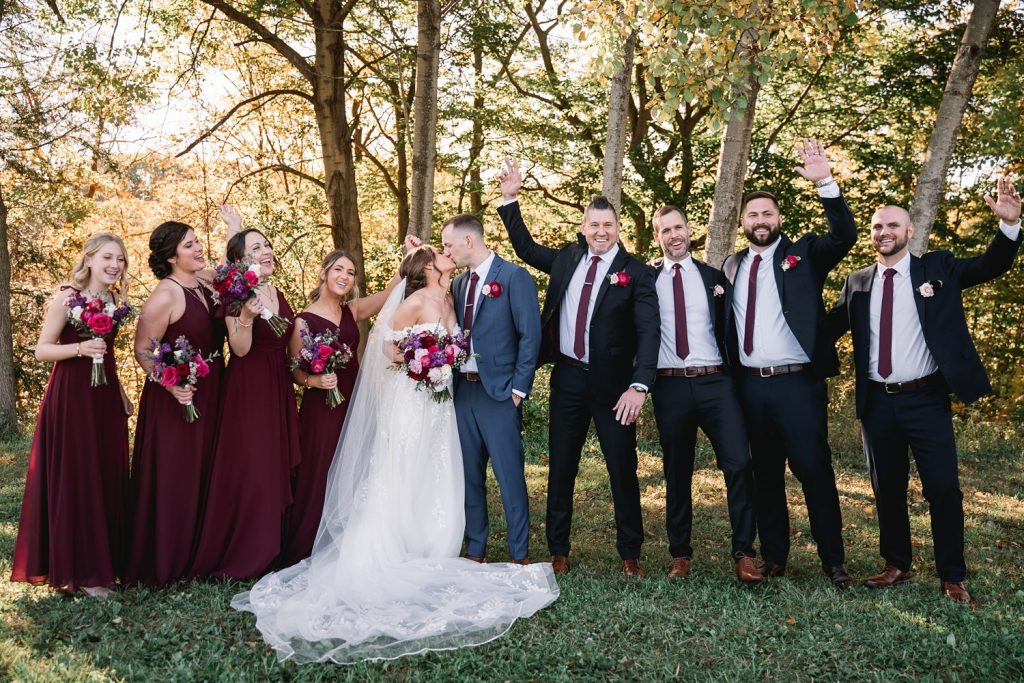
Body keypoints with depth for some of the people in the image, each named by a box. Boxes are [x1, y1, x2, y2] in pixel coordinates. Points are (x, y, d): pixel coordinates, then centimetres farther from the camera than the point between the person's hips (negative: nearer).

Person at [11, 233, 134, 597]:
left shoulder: (113, 300, 11)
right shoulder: (67, 297, -9)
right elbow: (41, 350, -10)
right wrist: (80, 348, -26)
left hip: (105, 397, 7)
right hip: (72, 397, -7)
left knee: (109, 479, 10)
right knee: (76, 481, -2)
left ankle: (106, 560, 23)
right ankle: (80, 571, 8)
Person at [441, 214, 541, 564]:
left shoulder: (514, 276, -6)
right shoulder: (458, 283, 14)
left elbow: (530, 335, -10)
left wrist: (518, 388, -12)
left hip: (498, 391, -7)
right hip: (463, 390, 7)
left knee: (510, 475, -1)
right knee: (469, 475, 12)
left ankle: (520, 555, 11)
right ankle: (475, 552, 23)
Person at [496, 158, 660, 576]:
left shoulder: (636, 273, -7)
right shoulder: (567, 259, 7)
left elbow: (648, 331, -14)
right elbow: (526, 249, 21)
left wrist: (639, 386, -25)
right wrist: (511, 199, 11)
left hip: (612, 384, -4)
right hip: (567, 378, 4)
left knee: (623, 469, 6)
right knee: (560, 467, 11)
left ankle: (630, 553, 20)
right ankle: (558, 550, 24)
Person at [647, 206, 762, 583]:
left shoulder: (713, 276, 11)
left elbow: (727, 328, 11)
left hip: (715, 382, 1)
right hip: (669, 386, 0)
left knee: (738, 464, -10)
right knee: (676, 473, 8)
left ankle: (743, 554, 2)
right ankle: (680, 554, 20)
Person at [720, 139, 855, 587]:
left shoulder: (803, 255, 2)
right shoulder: (732, 266, 11)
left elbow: (845, 236, -15)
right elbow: (722, 320, 12)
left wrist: (825, 183, -25)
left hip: (797, 383, -3)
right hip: (750, 386, 4)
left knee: (815, 471, -1)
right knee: (765, 474, 12)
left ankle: (833, 562, 13)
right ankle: (773, 557, 24)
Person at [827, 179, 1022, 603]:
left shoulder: (937, 269, 3)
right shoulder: (857, 284, 7)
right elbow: (828, 328, 8)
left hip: (926, 399, -2)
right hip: (877, 403, 3)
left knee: (943, 487, -1)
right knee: (887, 489, 12)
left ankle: (952, 577, 15)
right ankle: (896, 566, 28)